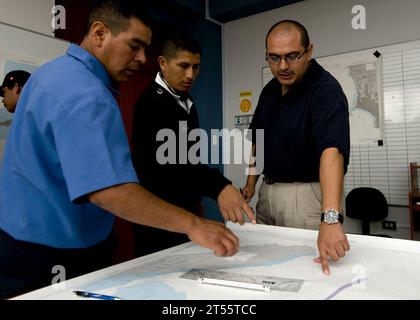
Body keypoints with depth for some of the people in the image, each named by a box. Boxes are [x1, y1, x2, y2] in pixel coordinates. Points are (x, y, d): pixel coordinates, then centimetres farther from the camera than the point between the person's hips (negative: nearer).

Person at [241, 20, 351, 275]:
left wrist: (330, 218, -46)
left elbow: (332, 150, -34)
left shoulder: (326, 89, -19)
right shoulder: (270, 89, 5)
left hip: (307, 194, -6)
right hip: (268, 190, 7)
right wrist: (251, 182, 7)